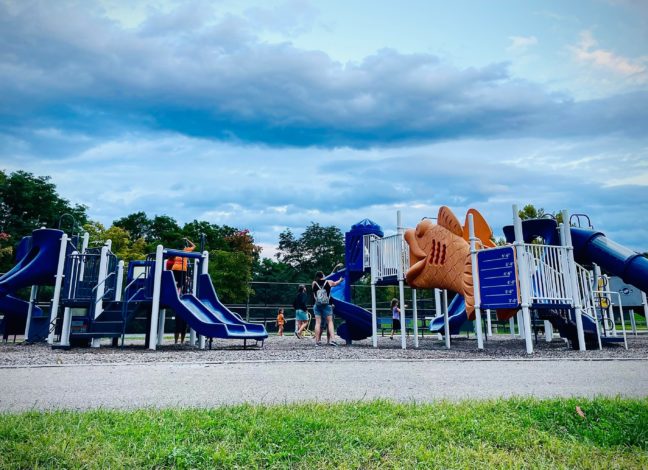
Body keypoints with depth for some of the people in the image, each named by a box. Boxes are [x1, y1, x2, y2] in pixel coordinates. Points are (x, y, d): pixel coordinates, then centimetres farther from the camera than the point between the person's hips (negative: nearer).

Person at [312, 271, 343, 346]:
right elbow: (335, 283, 21)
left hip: (317, 306, 2)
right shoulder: (328, 282, -1)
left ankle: (317, 340, 2)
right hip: (327, 305, -1)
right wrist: (340, 280, 41)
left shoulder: (314, 283, 1)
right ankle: (331, 339, -9)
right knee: (330, 322, 2)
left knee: (318, 322, 4)